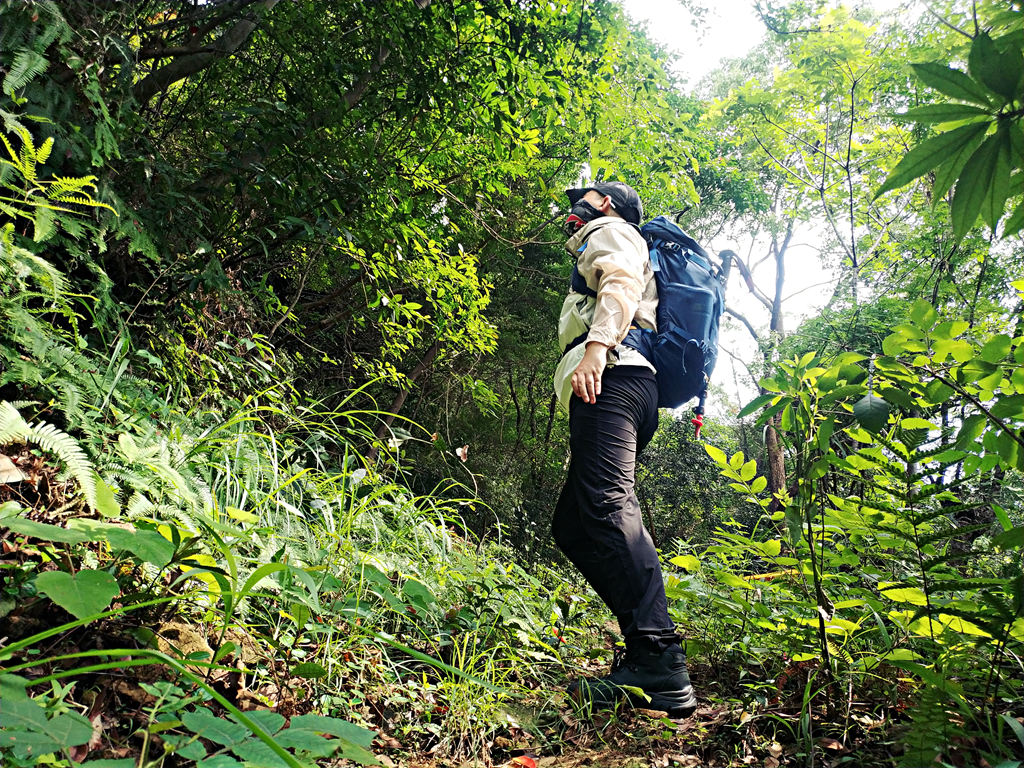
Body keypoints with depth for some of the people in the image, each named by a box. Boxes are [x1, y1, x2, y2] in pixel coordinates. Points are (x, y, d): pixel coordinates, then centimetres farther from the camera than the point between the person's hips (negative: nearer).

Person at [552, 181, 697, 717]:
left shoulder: (610, 231, 14)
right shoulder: (594, 255, 42)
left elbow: (622, 283, -9)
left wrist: (597, 344, -26)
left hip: (612, 374, -10)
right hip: (619, 388, 10)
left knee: (606, 503, -26)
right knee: (571, 526, 3)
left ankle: (658, 665, -33)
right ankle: (645, 642, -4)